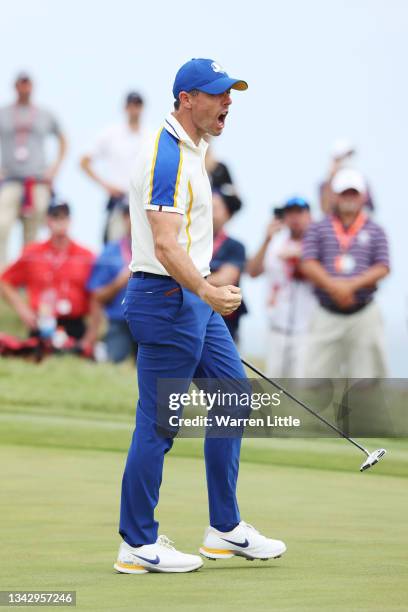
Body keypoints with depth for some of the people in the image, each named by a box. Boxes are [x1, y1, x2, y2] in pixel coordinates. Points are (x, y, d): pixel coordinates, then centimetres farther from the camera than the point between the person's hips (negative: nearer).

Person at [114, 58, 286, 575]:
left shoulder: (188, 150, 14)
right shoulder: (167, 158, -19)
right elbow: (165, 247, -28)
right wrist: (207, 292, -43)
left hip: (192, 299, 11)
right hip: (167, 300, -11)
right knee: (158, 422, -5)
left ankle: (225, 530, 20)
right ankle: (138, 545, 3)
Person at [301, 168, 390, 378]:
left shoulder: (375, 232, 10)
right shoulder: (318, 229, 11)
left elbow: (382, 268, -1)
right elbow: (309, 264, -1)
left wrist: (352, 285, -16)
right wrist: (333, 286, -18)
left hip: (364, 313, 0)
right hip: (327, 313, 0)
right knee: (316, 375, -3)